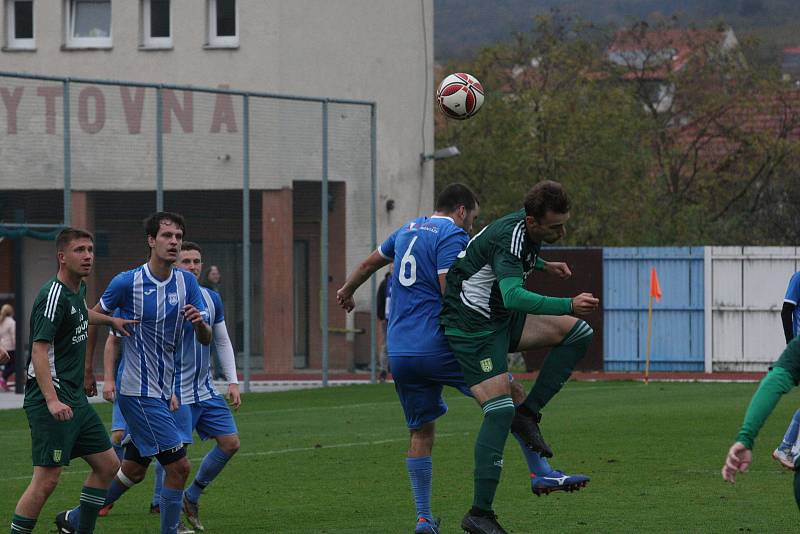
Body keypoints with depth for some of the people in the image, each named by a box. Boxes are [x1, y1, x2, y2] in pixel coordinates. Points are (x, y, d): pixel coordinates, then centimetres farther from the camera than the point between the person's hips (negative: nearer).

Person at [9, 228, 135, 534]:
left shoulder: (78, 289, 13)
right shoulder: (53, 295, -16)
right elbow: (39, 350, -24)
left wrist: (110, 320, 30)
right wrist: (52, 400, -33)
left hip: (74, 399, 10)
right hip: (52, 398, -10)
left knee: (107, 464, 13)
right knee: (47, 478, -14)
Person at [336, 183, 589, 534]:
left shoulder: (408, 230, 19)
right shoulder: (452, 235, -5)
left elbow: (369, 264, 35)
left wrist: (347, 291, 53)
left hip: (400, 354, 7)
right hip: (438, 345, -7)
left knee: (421, 433, 12)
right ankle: (542, 474, 3)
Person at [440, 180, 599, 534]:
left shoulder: (528, 227, 1)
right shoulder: (509, 239, -28)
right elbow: (514, 296, -45)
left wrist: (544, 266, 22)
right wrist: (569, 305, -54)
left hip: (502, 319, 9)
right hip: (472, 327, -9)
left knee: (579, 334, 0)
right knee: (500, 411, -17)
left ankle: (528, 414, 1)